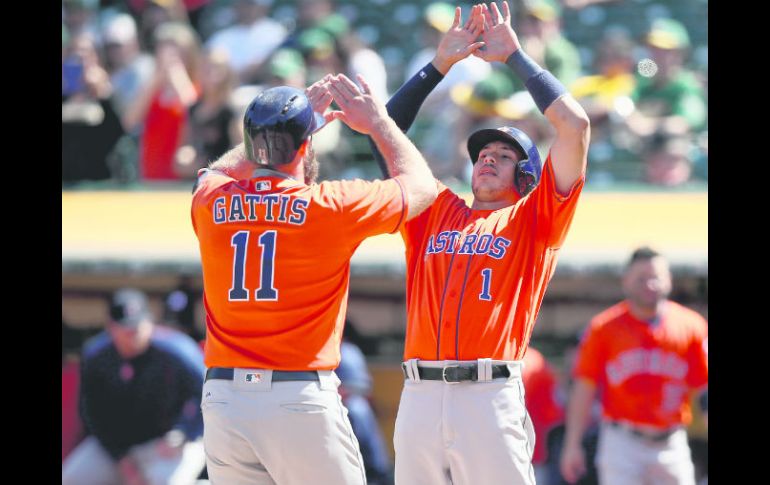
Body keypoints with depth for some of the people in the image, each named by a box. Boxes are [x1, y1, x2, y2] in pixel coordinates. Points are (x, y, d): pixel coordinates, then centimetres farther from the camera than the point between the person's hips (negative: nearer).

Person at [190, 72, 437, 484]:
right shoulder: (328, 206, -6)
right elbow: (420, 185, 10)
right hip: (301, 402, -4)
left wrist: (292, 121, 32)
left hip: (222, 401, 4)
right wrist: (378, 122, 21)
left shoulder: (210, 202, 4)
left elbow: (218, 172, 33)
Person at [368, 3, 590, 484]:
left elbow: (575, 125, 4)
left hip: (491, 396, -4)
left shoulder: (532, 219, 12)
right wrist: (440, 64, 21)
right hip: (419, 396, 4)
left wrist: (515, 55, 12)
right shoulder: (436, 210, 23)